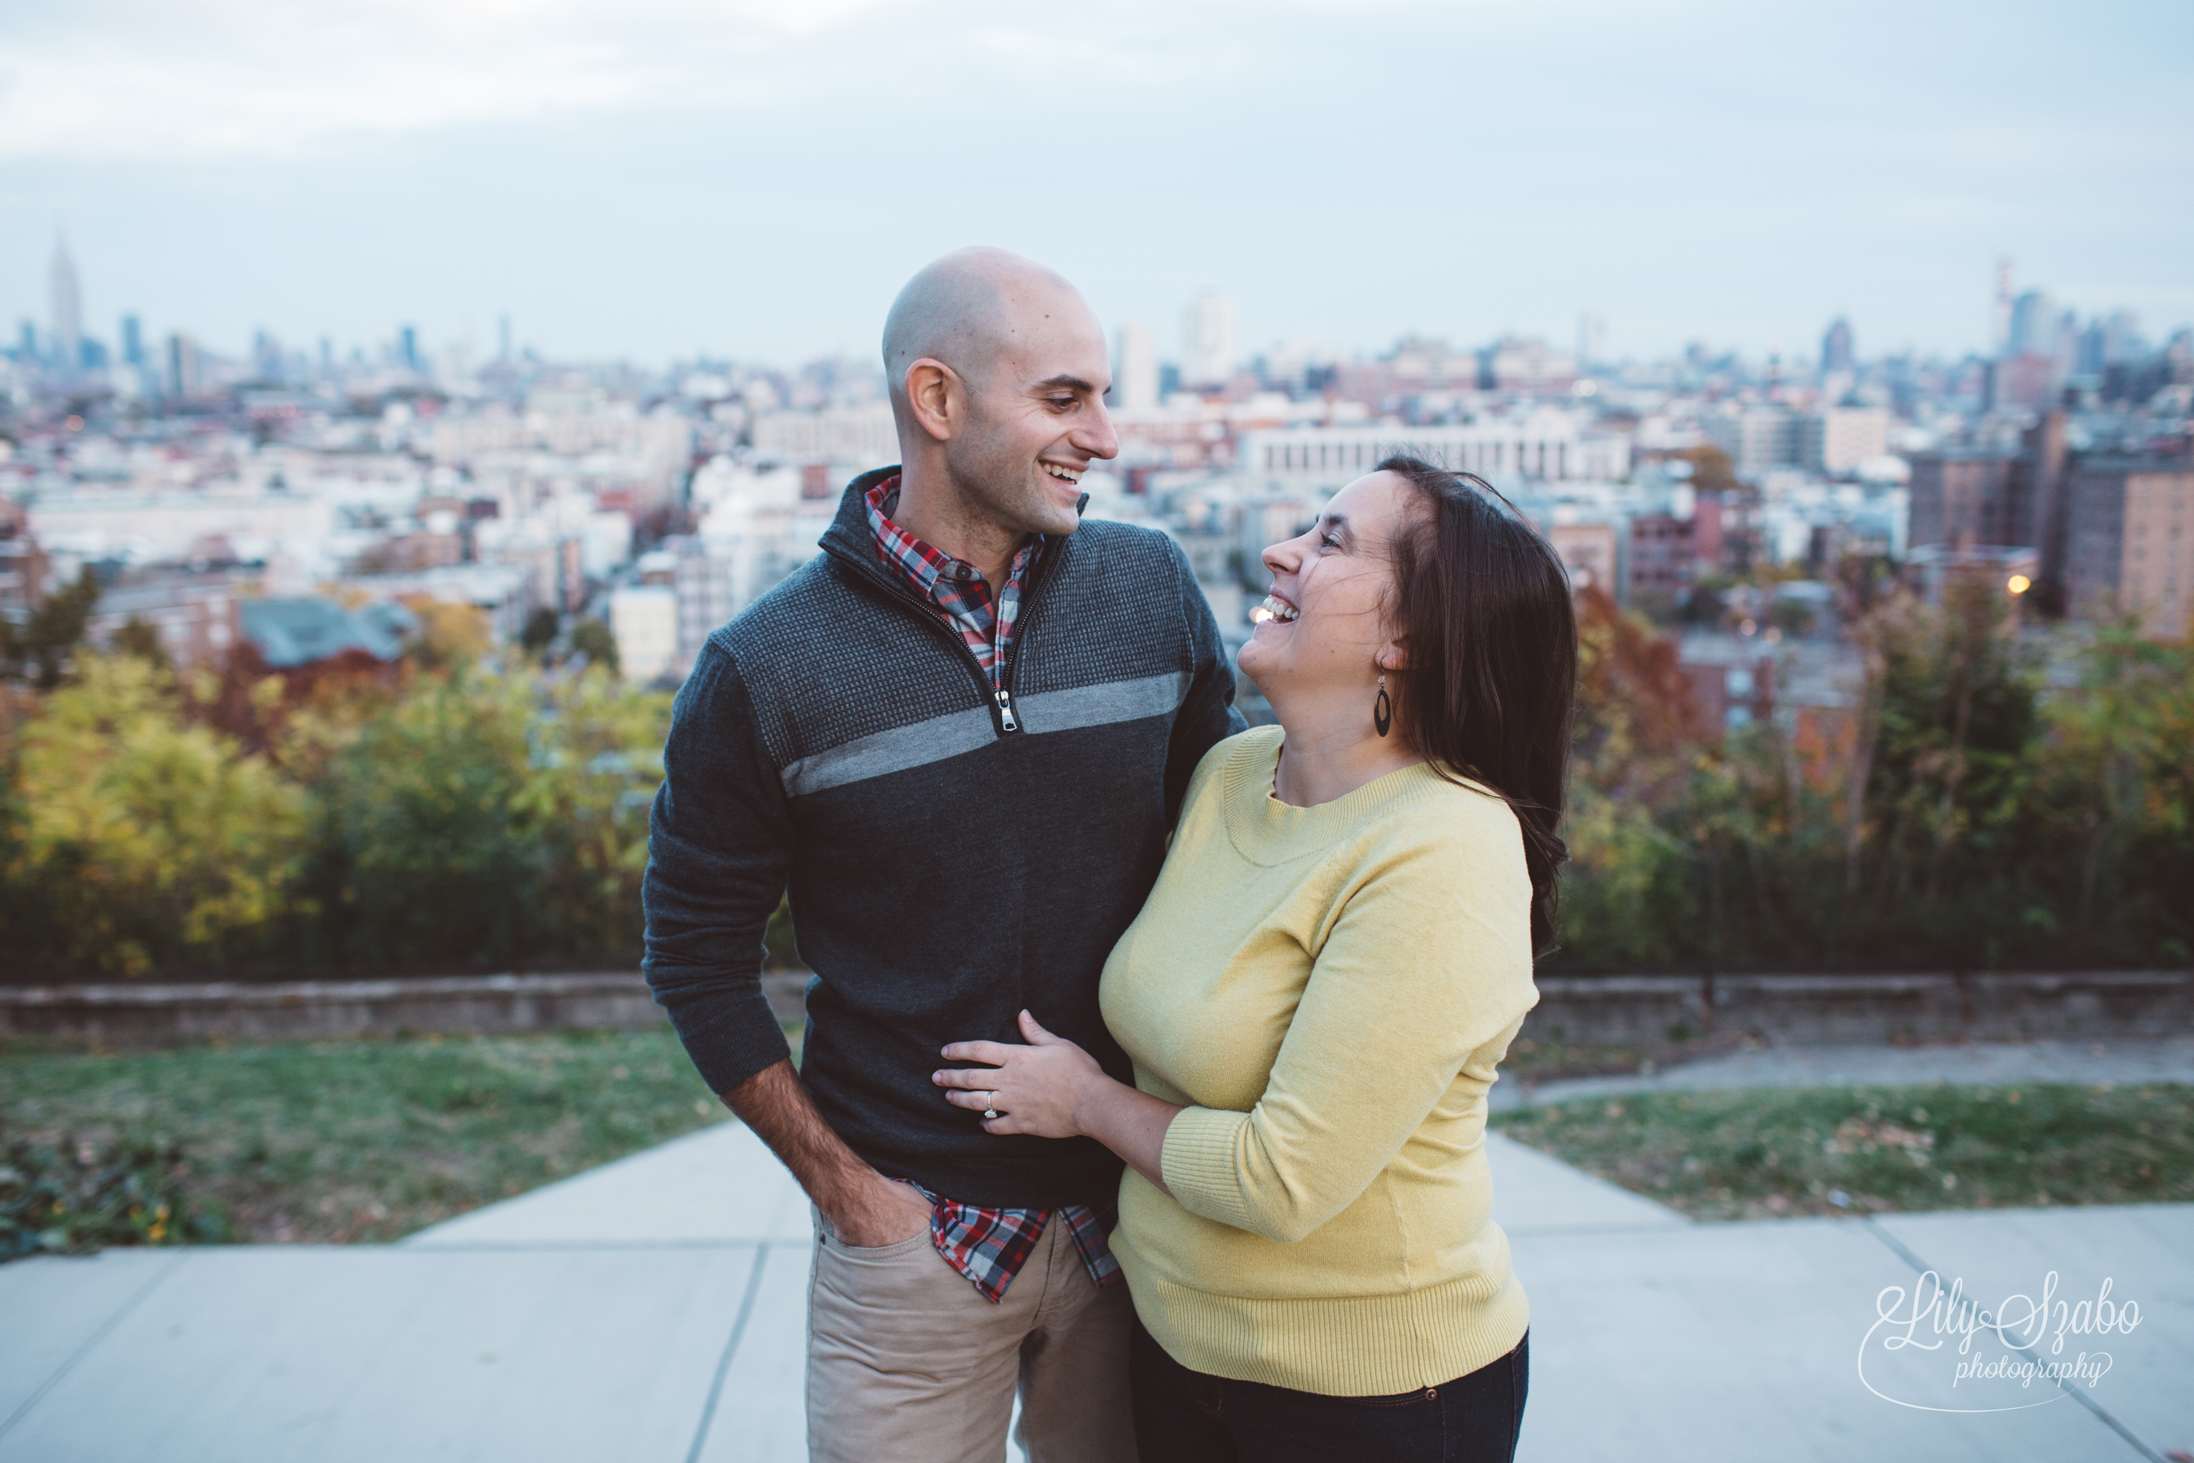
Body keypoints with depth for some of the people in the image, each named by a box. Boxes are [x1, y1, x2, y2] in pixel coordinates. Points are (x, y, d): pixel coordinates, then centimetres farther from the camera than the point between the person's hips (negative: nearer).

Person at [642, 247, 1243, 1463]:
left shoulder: (1154, 591, -3)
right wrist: (840, 1182, -6)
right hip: (913, 1230, -2)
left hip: (1138, 1211, 3)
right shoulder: (766, 670, -11)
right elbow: (697, 957, -2)